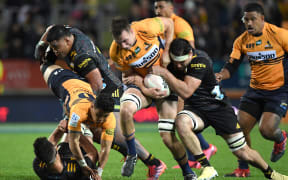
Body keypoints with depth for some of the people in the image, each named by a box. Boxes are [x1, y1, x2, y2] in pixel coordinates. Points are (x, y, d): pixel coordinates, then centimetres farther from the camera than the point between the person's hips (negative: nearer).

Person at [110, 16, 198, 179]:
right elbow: (129, 74, -6)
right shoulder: (116, 53, -20)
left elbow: (169, 23, -6)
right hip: (141, 83, 1)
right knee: (125, 109, -32)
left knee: (168, 136, -7)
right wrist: (146, 91, -23)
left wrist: (166, 52, -13)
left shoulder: (147, 28, -25)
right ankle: (132, 155, -9)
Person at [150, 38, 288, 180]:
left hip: (218, 108, -4)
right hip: (195, 109, 4)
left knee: (243, 152, -2)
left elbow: (186, 92, -32)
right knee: (181, 122, -33)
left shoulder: (201, 63, -24)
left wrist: (165, 73, -34)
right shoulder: (171, 66, -5)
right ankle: (207, 168, -25)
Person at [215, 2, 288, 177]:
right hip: (255, 89, 5)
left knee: (267, 130, -19)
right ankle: (243, 169, 14)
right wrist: (221, 75, -21)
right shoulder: (242, 41, 0)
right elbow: (231, 66, 0)